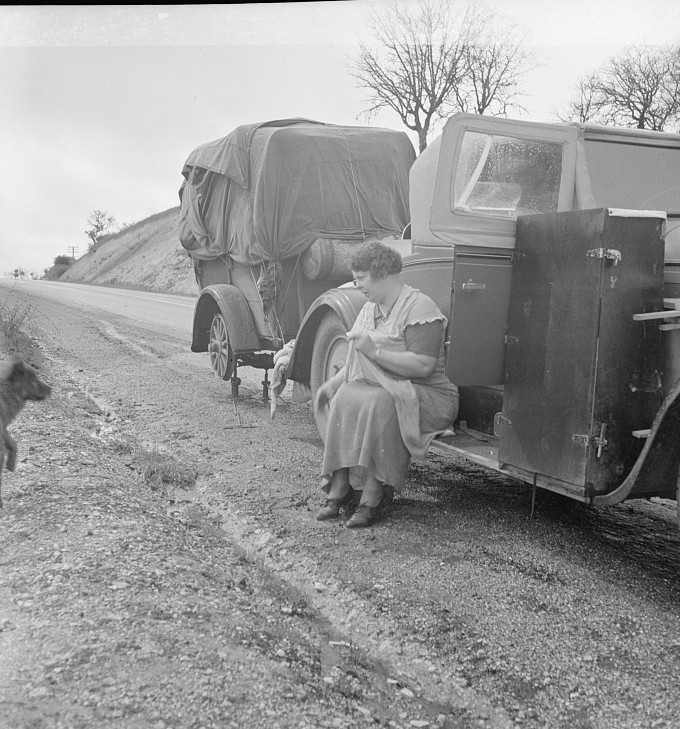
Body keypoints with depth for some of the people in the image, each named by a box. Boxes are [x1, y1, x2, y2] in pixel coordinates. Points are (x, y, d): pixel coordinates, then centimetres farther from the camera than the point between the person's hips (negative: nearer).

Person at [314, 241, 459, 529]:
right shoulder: (370, 309, 15)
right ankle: (339, 489, -20)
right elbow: (357, 361, 22)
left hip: (428, 396, -7)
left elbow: (423, 366, -22)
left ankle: (372, 497, -28)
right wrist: (333, 383, 7)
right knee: (344, 400, -21)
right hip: (379, 389, 7)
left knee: (377, 405, -35)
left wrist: (375, 351, -22)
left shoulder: (419, 308, -13)